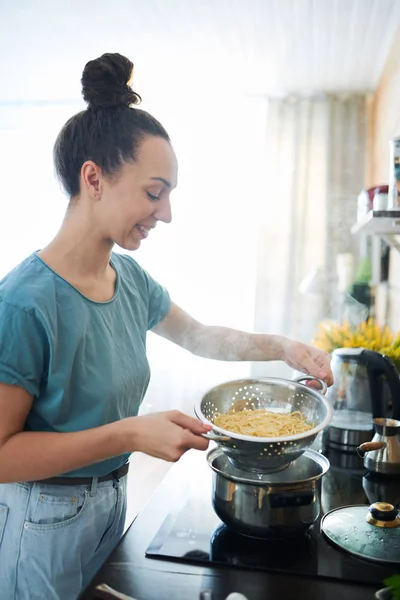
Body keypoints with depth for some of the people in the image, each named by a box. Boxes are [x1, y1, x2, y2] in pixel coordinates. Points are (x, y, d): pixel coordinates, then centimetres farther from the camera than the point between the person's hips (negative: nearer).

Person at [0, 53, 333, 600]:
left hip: (114, 500, 7)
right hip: (46, 520, -6)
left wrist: (281, 346, -4)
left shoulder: (130, 278, -5)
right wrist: (131, 434, -30)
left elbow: (198, 336, 10)